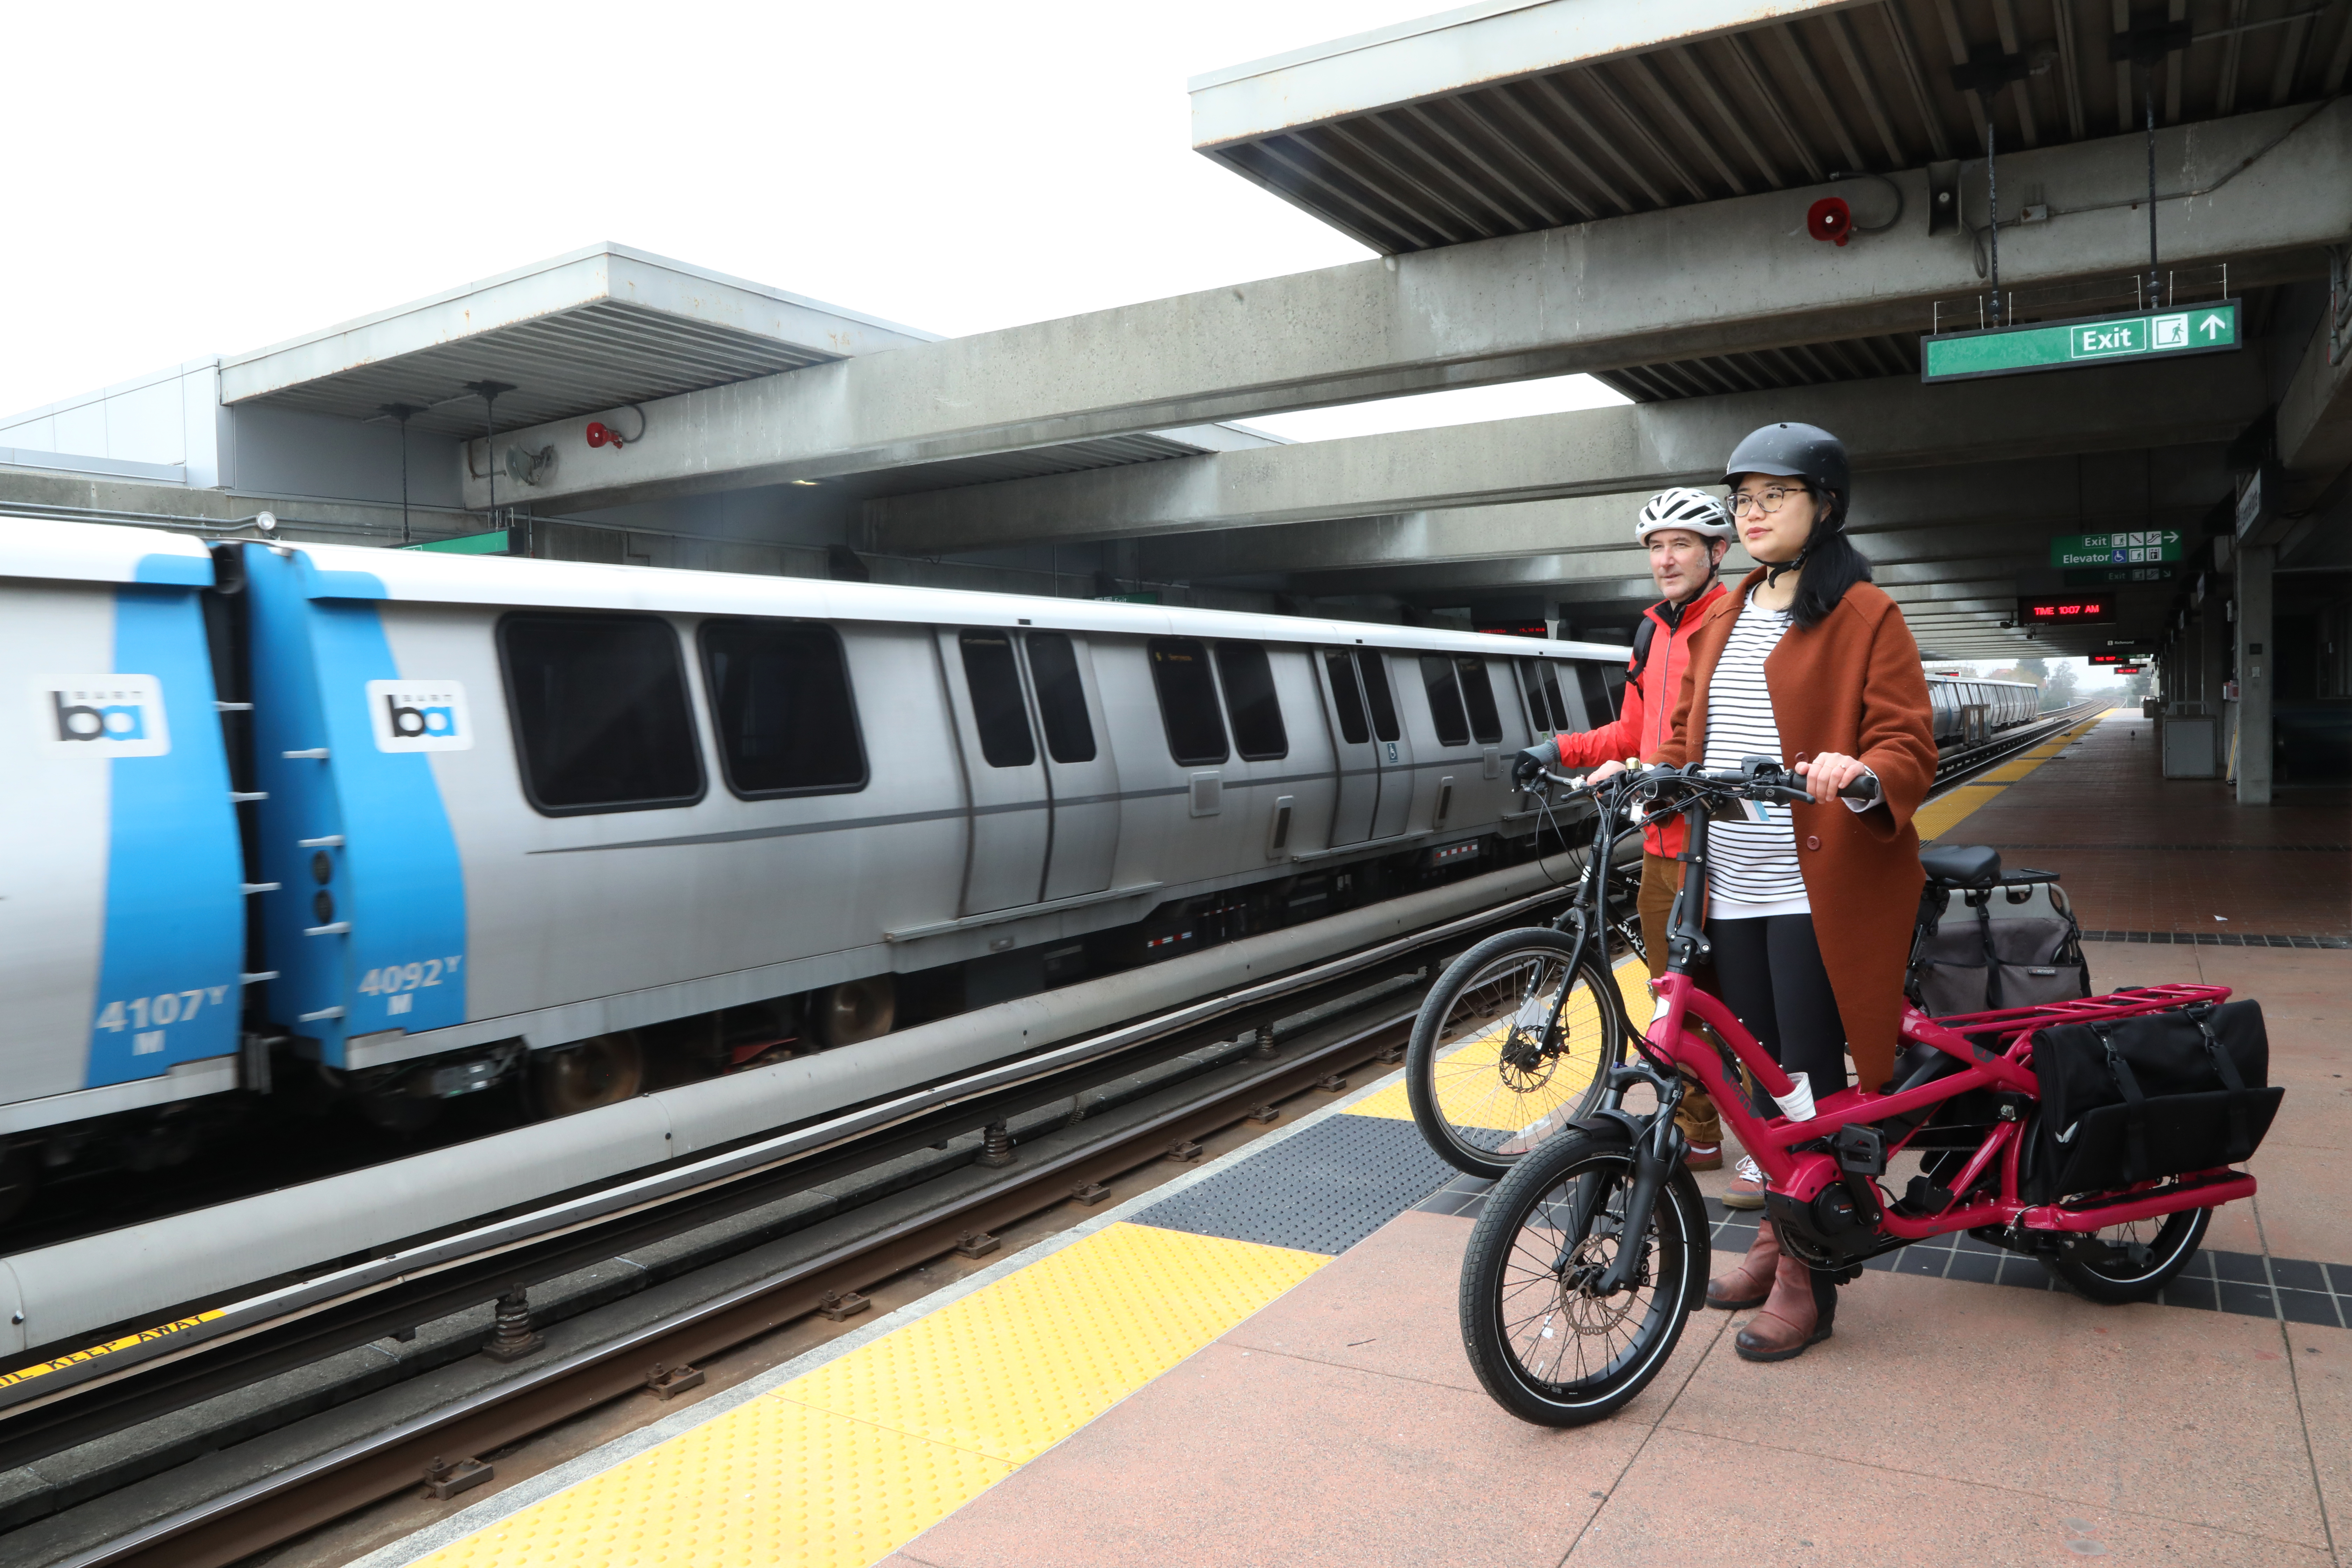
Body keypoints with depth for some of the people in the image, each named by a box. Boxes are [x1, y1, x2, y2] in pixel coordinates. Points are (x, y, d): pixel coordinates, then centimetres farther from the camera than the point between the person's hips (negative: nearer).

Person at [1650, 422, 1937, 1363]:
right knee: (1762, 1070, 14)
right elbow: (1689, 733, 23)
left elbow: (1910, 747, -9)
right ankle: (1779, 1235, 30)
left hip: (1817, 888, -6)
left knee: (1813, 1076, -1)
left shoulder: (1863, 615, -3)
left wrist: (1862, 774, -30)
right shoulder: (1722, 618, 17)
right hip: (1732, 886, 6)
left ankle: (1808, 1282, 11)